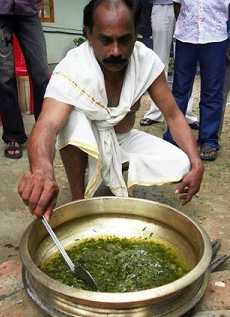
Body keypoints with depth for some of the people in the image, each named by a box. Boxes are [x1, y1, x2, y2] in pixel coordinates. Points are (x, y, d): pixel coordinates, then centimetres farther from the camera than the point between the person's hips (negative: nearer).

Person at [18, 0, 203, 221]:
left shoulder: (147, 60, -19)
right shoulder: (71, 70, -31)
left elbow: (173, 115, -14)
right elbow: (47, 124, -47)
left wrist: (196, 164, -29)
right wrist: (42, 170, -70)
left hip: (125, 140, 4)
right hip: (84, 145, -3)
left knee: (181, 167, -18)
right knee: (73, 118, -36)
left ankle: (114, 174, 10)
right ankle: (78, 200, -15)